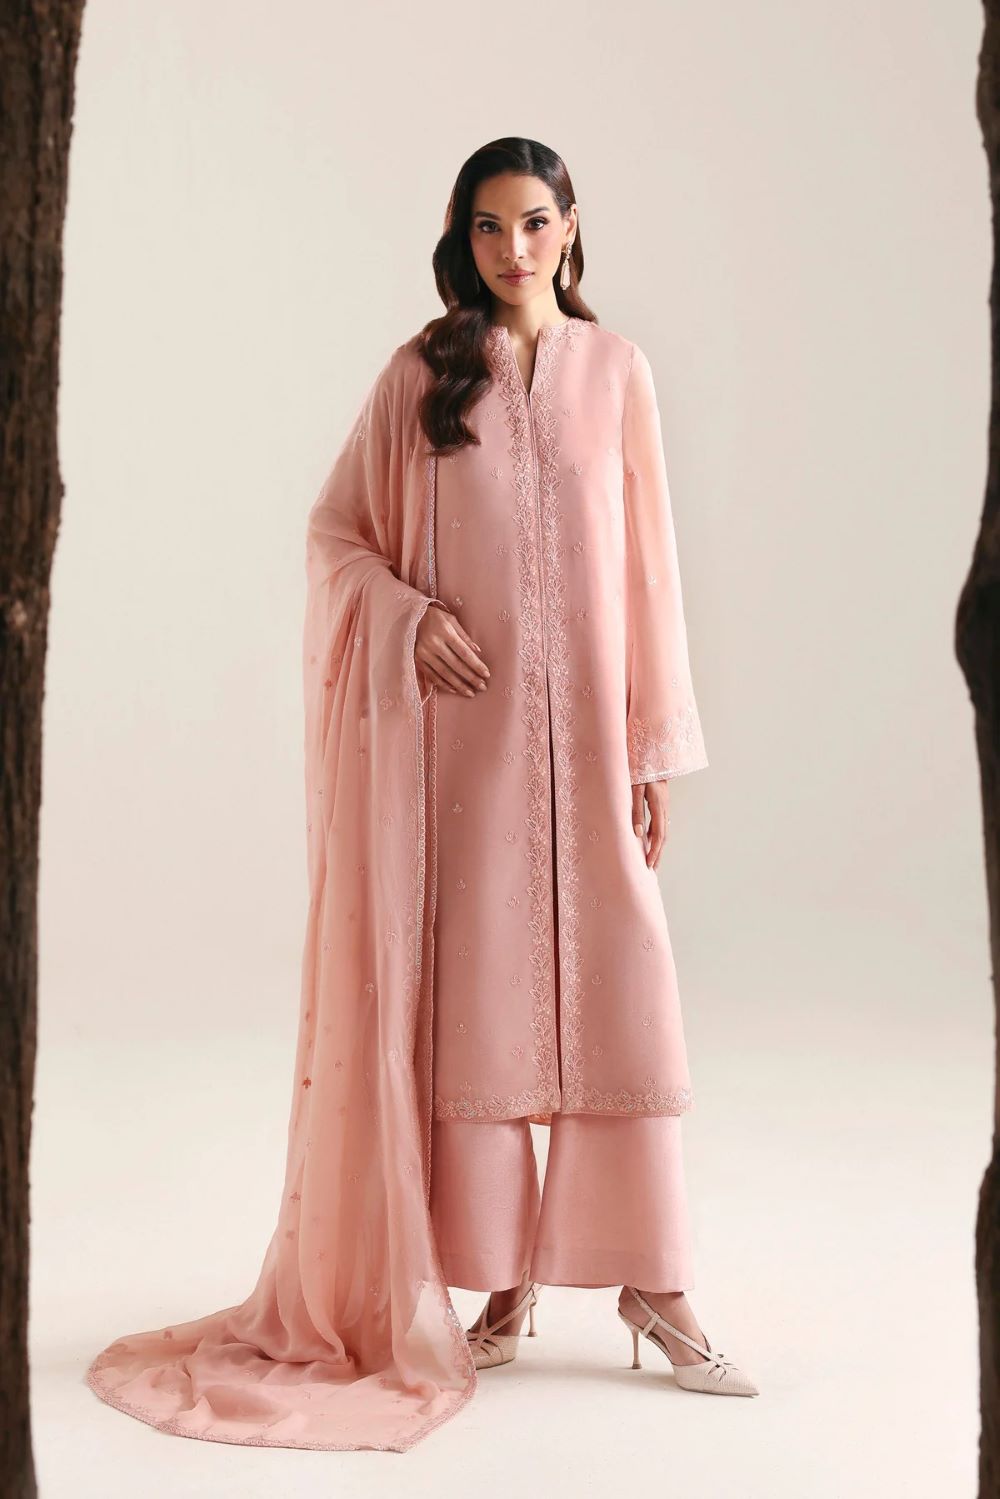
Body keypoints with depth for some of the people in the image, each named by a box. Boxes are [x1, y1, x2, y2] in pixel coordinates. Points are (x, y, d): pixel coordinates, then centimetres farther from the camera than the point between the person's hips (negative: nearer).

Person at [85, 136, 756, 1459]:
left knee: (618, 987, -1)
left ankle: (652, 1282, 11)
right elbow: (336, 529, 8)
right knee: (473, 988, 3)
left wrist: (657, 746, 2)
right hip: (462, 722, 0)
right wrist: (410, 616, -12)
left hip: (582, 721, 1)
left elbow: (647, 557, 5)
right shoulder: (420, 372, 4)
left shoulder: (616, 370, 6)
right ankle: (501, 1281, 17)